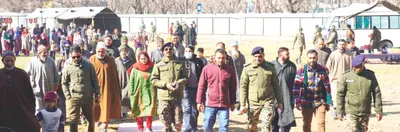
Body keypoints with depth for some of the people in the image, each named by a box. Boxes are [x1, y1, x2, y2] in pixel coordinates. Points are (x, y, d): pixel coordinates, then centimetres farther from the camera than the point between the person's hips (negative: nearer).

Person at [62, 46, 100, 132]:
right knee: (73, 121, -2)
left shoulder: (89, 66, 3)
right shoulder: (68, 68, 1)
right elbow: (64, 83, 6)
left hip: (88, 97, 2)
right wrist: (68, 96, -3)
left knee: (91, 119, 13)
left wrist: (97, 95, 3)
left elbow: (94, 81, 7)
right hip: (73, 98, -1)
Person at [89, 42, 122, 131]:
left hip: (108, 87, 0)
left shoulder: (110, 60, 2)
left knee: (106, 105, -3)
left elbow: (115, 75, 6)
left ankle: (104, 124, -2)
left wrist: (117, 88, 6)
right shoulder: (92, 60, -2)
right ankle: (98, 118, 34)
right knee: (97, 105, 9)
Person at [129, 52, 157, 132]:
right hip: (138, 92, 0)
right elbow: (131, 81, 3)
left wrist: (155, 91, 1)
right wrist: (131, 92, -3)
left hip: (149, 92, 0)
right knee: (139, 110, 4)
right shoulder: (135, 69, 2)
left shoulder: (152, 67, 3)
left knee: (150, 110, -4)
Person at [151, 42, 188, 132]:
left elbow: (185, 77, 9)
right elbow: (154, 80, 1)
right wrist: (166, 84, -12)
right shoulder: (159, 65, 4)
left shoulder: (181, 63, 8)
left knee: (178, 122, 3)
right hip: (164, 97, -1)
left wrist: (178, 83, -11)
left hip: (177, 96, 1)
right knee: (166, 123, 4)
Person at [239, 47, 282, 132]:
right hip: (253, 103, 1)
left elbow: (276, 86, 9)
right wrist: (242, 104, -4)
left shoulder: (270, 67, 2)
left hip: (268, 101, -1)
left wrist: (279, 101, 9)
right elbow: (243, 87, 0)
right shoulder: (247, 69, -1)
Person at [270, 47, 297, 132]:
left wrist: (294, 98, 3)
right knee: (274, 122, 10)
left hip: (287, 99, 1)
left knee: (286, 122, 1)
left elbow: (294, 83, 5)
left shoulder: (292, 66, 2)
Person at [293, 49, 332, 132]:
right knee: (306, 125, 12)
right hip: (306, 103, 0)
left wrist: (328, 102, 6)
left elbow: (327, 87, 6)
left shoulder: (323, 70, 0)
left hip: (320, 103, 0)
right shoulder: (301, 71, -5)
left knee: (321, 123, -5)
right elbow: (296, 87, -4)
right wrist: (297, 102, -11)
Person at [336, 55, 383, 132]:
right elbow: (340, 94, 0)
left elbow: (377, 94, 3)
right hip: (351, 112, -2)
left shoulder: (370, 75, -1)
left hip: (366, 112, 3)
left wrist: (378, 111, 2)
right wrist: (340, 112, 0)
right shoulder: (346, 76, -6)